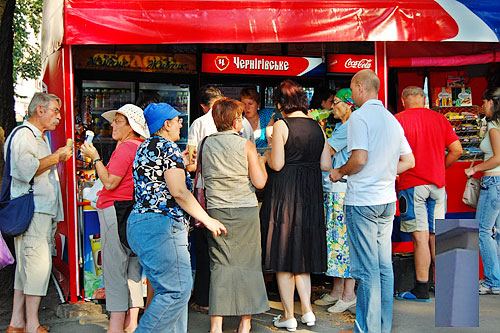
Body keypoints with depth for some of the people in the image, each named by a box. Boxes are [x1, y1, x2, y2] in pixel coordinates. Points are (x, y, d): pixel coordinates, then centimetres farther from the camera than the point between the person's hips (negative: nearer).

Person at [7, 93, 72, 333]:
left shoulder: (39, 137, 25)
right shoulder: (24, 134, -7)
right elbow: (26, 169, -23)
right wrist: (57, 156, -15)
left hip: (43, 211, 10)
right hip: (30, 211, -10)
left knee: (26, 265, 10)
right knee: (38, 263, -12)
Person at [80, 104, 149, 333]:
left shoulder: (125, 147, -13)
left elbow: (110, 182, -16)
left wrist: (95, 157, -7)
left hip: (116, 211, -9)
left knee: (114, 271, -4)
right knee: (133, 270, 11)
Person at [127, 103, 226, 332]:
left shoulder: (145, 148, 20)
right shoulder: (168, 147, -8)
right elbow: (179, 192, -15)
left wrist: (181, 165, 25)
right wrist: (207, 220, -8)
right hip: (162, 225, -10)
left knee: (168, 290, 12)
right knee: (177, 291, -8)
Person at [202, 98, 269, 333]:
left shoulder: (206, 144, 5)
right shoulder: (246, 146, -5)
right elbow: (259, 182, -6)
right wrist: (261, 162, 10)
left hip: (216, 210, 3)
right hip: (245, 210, -2)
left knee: (220, 265, 4)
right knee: (247, 263, 7)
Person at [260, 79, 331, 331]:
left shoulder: (281, 126, -11)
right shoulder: (317, 127, 6)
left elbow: (277, 164, -14)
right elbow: (326, 165, 6)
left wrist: (267, 155, 6)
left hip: (284, 192, -5)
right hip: (310, 195, 5)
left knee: (283, 253, 4)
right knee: (303, 251, 16)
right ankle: (307, 310, 13)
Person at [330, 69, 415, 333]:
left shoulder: (359, 116, -10)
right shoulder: (392, 119, 14)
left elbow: (359, 159, -19)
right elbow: (409, 161, 16)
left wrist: (339, 172, -3)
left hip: (362, 200, -8)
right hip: (387, 200, 8)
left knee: (368, 270, -4)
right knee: (384, 267, 11)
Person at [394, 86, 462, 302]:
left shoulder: (399, 120, -4)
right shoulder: (440, 119, 10)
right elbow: (456, 150, 7)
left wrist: (395, 178, 0)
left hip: (411, 185, -4)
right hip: (437, 184, 5)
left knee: (420, 236, -4)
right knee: (436, 236, 11)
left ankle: (422, 290, 0)